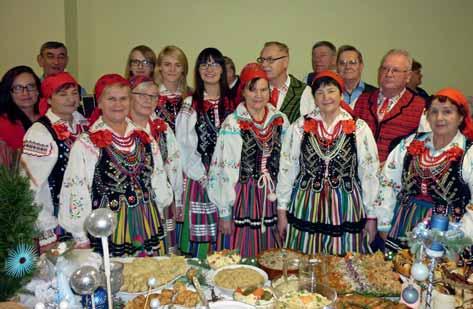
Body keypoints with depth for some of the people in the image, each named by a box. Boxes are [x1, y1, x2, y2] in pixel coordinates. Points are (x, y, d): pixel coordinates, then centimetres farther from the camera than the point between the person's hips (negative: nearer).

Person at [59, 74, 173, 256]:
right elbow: (75, 194, -7)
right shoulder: (85, 144, -7)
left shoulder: (146, 140, 8)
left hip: (148, 230, 4)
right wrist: (82, 240, -5)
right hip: (108, 233, -4)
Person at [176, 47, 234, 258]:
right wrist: (203, 176, -8)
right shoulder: (190, 104, 3)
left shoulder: (232, 103, 8)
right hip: (199, 177, -1)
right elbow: (183, 146, -2)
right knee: (200, 230, -1)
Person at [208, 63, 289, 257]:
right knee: (243, 257, 3)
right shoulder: (232, 124, -8)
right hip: (244, 198, -3)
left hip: (272, 197, 4)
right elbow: (224, 170, -7)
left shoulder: (280, 120, 4)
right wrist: (224, 212, -6)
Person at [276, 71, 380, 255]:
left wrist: (371, 217, 3)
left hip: (346, 211, 0)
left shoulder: (360, 128, -1)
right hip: (305, 210, 1)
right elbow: (286, 170, 3)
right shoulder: (299, 127, 1)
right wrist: (282, 211, 4)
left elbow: (369, 174, 2)